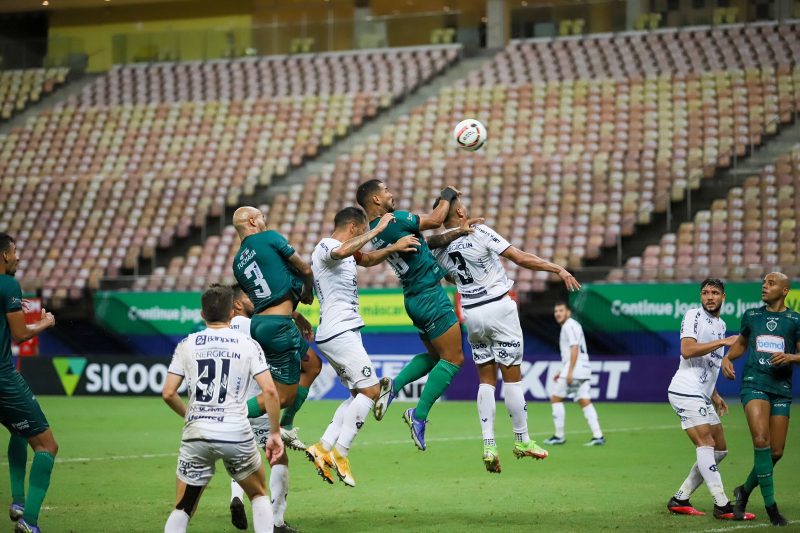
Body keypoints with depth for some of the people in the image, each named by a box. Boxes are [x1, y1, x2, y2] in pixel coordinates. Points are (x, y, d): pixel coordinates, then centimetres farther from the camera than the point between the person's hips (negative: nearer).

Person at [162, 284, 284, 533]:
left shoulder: (187, 345, 5)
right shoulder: (248, 345, 2)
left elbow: (168, 393, 2)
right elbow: (269, 391, -6)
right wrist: (275, 433, 3)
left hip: (196, 436, 1)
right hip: (237, 435, -1)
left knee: (183, 508, 11)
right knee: (259, 495, 22)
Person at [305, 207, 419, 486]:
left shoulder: (347, 253, 20)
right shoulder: (326, 247, -11)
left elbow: (368, 259, 36)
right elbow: (343, 251, -35)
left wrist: (393, 248, 19)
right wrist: (378, 229, -30)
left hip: (340, 333, 11)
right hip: (340, 333, -11)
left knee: (360, 394, 11)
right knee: (370, 390, -12)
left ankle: (323, 447, 6)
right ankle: (340, 453, -12)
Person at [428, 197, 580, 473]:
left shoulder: (439, 250, 1)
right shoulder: (479, 232, -13)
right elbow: (520, 258, -14)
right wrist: (558, 269, -9)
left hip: (471, 314, 5)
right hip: (499, 307, -5)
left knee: (486, 379, 10)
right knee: (512, 376, 4)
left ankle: (489, 446, 0)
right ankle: (522, 441, 11)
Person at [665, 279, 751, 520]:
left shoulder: (721, 324, 19)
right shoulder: (694, 316, -8)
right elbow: (687, 350, -23)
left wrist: (714, 395, 23)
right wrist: (723, 342, -24)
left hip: (702, 396, 10)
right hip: (686, 391, -10)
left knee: (720, 450, 9)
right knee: (706, 444, -15)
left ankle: (680, 499, 11)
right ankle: (722, 505, -18)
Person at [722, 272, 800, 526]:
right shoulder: (751, 316, 11)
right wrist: (727, 357, 9)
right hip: (754, 383, -1)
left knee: (775, 452, 0)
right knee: (761, 440, -21)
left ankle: (744, 491, 26)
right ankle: (770, 505, -16)